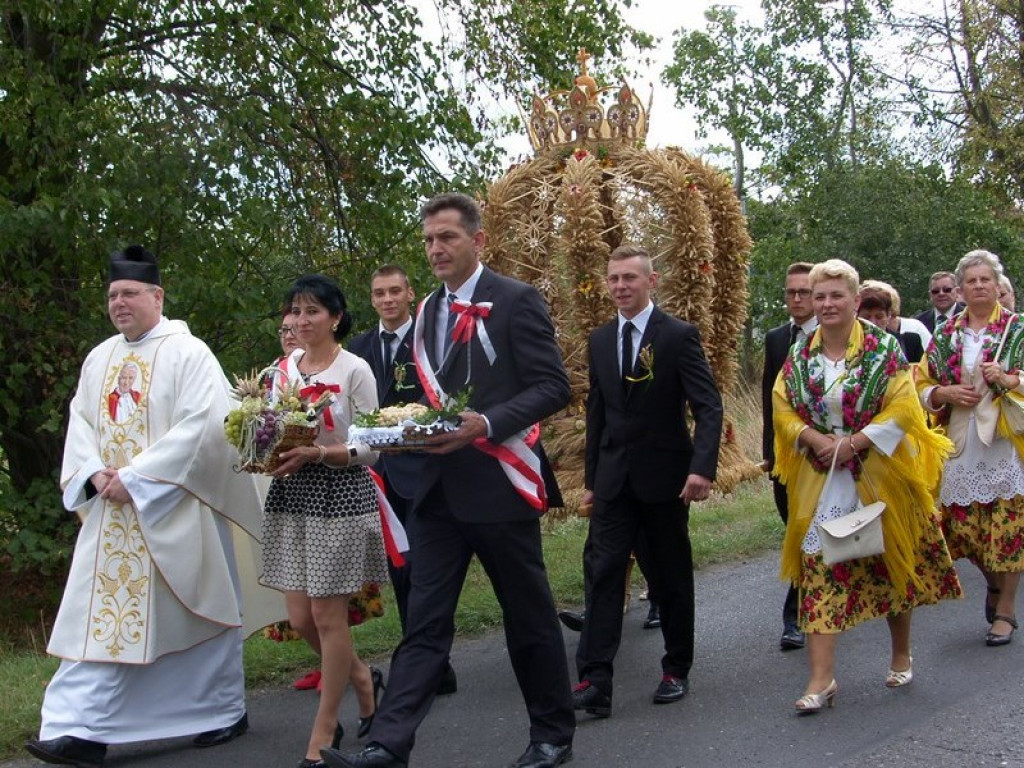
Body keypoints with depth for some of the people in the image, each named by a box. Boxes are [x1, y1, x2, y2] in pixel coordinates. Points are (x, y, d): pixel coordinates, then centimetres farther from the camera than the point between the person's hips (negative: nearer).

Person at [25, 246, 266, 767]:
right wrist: (95, 474, -8)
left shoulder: (188, 353, -7)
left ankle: (224, 712, 21)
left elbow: (201, 424, -16)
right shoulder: (99, 359, 13)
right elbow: (81, 424, 12)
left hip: (174, 509, -5)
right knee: (104, 616, 1)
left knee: (198, 611, 5)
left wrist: (136, 477, -18)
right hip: (111, 512, 6)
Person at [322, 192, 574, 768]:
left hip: (500, 482, -6)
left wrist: (486, 424, -24)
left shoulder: (516, 300, -7)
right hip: (439, 484, 6)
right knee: (425, 621, 4)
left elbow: (553, 386, -12)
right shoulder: (428, 310, 13)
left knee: (529, 616, 8)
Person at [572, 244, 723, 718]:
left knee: (672, 576, 9)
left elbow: (708, 407, -12)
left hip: (664, 477, -4)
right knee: (603, 572, -6)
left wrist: (703, 467, -26)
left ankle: (676, 670, 25)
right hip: (613, 478, 4)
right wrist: (591, 478, 13)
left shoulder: (679, 336, -7)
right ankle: (594, 680, -7)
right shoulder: (601, 340, 9)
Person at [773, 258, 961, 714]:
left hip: (879, 476, -2)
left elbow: (903, 408, -12)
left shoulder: (884, 348, -6)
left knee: (891, 564, 11)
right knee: (819, 566, -6)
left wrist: (852, 442, -19)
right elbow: (783, 408, 4)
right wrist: (816, 438, -13)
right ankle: (822, 678, -4)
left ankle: (901, 656, 34)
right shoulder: (800, 355, 4)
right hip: (821, 480, 2)